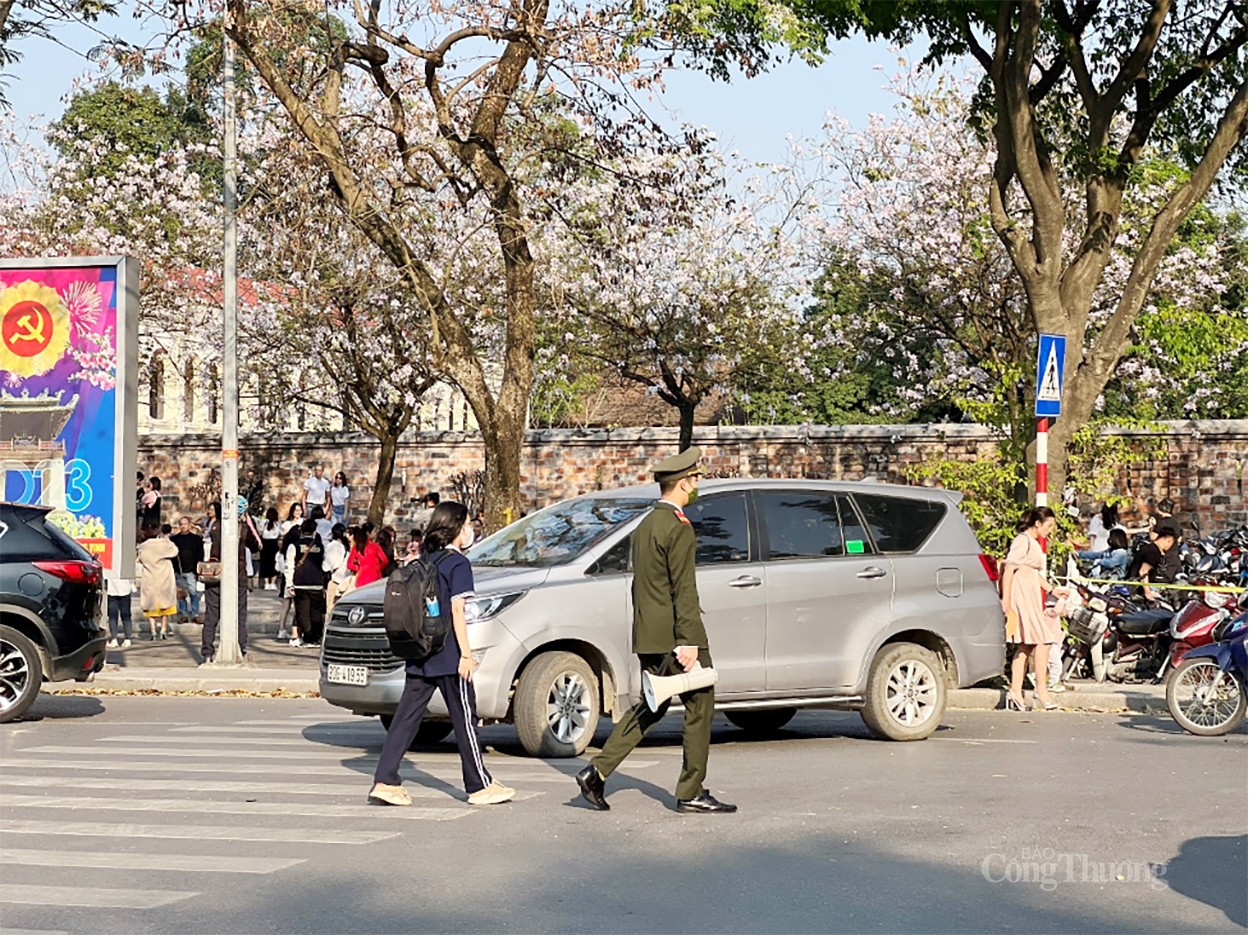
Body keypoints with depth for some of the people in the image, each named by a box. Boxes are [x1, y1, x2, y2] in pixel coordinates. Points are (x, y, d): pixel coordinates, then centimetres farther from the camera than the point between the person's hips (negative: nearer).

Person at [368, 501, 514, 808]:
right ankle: (480, 785, 9)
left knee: (406, 717, 4)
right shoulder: (458, 564, -8)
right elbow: (456, 611, -14)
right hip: (448, 656, -7)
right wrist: (466, 654, -15)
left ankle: (385, 782, -2)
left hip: (418, 656, 7)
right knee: (464, 719, 2)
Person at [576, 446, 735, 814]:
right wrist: (688, 642, -20)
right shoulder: (679, 529, -15)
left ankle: (597, 772, 6)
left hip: (648, 638, 9)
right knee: (699, 708, 2)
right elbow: (684, 590, -19)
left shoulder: (645, 526, 15)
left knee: (651, 708, 16)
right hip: (674, 637, -9)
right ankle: (691, 793, 6)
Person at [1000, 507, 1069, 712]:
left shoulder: (1034, 543, 19)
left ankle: (1016, 692, 9)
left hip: (1031, 595, 10)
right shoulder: (1023, 540, -11)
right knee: (1042, 639, -11)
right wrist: (1006, 598, -21)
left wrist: (1052, 589, 18)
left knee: (1026, 644, 8)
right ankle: (1041, 690, -8)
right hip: (1022, 594, -10)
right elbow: (1009, 567, -17)